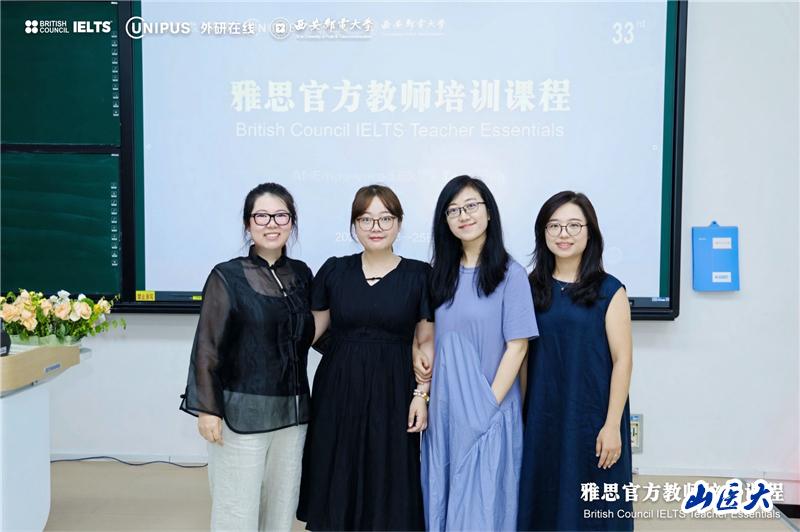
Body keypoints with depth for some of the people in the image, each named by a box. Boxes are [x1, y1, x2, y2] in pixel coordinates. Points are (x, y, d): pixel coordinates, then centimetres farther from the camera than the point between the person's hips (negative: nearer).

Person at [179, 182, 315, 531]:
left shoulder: (301, 274, 7)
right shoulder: (227, 277, -6)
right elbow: (207, 348, -7)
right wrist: (207, 408, -12)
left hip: (292, 409, 5)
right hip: (242, 411, -4)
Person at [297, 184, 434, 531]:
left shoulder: (419, 275, -1)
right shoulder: (333, 271, 3)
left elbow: (427, 341, 1)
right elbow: (312, 330, 8)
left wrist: (421, 394, -6)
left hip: (391, 392, -1)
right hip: (337, 391, 2)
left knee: (387, 481, 7)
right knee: (336, 479, 10)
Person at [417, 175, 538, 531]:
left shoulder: (509, 273, -9)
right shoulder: (442, 272, 7)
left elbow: (517, 345, -11)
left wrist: (490, 405, -14)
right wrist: (419, 352, -2)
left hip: (487, 411, -5)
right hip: (443, 408, 5)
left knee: (480, 502, 8)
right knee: (443, 496, 16)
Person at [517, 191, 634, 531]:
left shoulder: (609, 290, -4)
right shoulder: (532, 288, 4)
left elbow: (622, 359, -6)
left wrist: (612, 424, -10)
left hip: (592, 415, -3)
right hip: (542, 416, 3)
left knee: (592, 505, 8)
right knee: (543, 499, 12)